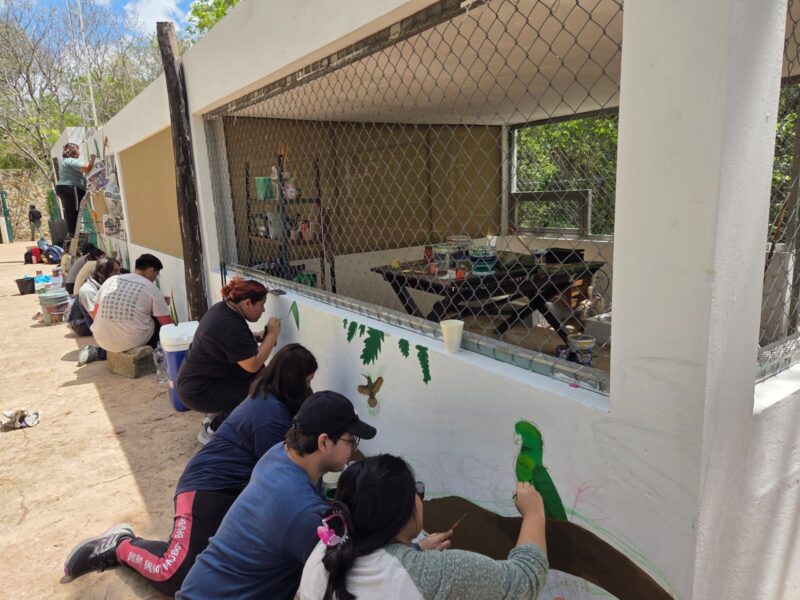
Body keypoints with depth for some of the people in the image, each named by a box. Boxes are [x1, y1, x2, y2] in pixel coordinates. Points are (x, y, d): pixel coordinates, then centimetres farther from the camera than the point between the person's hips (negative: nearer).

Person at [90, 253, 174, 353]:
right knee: (159, 320, 19)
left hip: (103, 341, 5)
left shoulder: (109, 280, 6)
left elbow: (95, 315, 11)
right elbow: (167, 322, -6)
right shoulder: (151, 288, -6)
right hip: (134, 341, -5)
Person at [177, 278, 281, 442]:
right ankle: (211, 431, 3)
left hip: (198, 378, 9)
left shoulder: (224, 308, 0)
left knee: (258, 375, 2)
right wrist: (272, 334, -19)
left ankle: (215, 417, 16)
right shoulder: (229, 326, -29)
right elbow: (253, 365, -28)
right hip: (198, 391, -9)